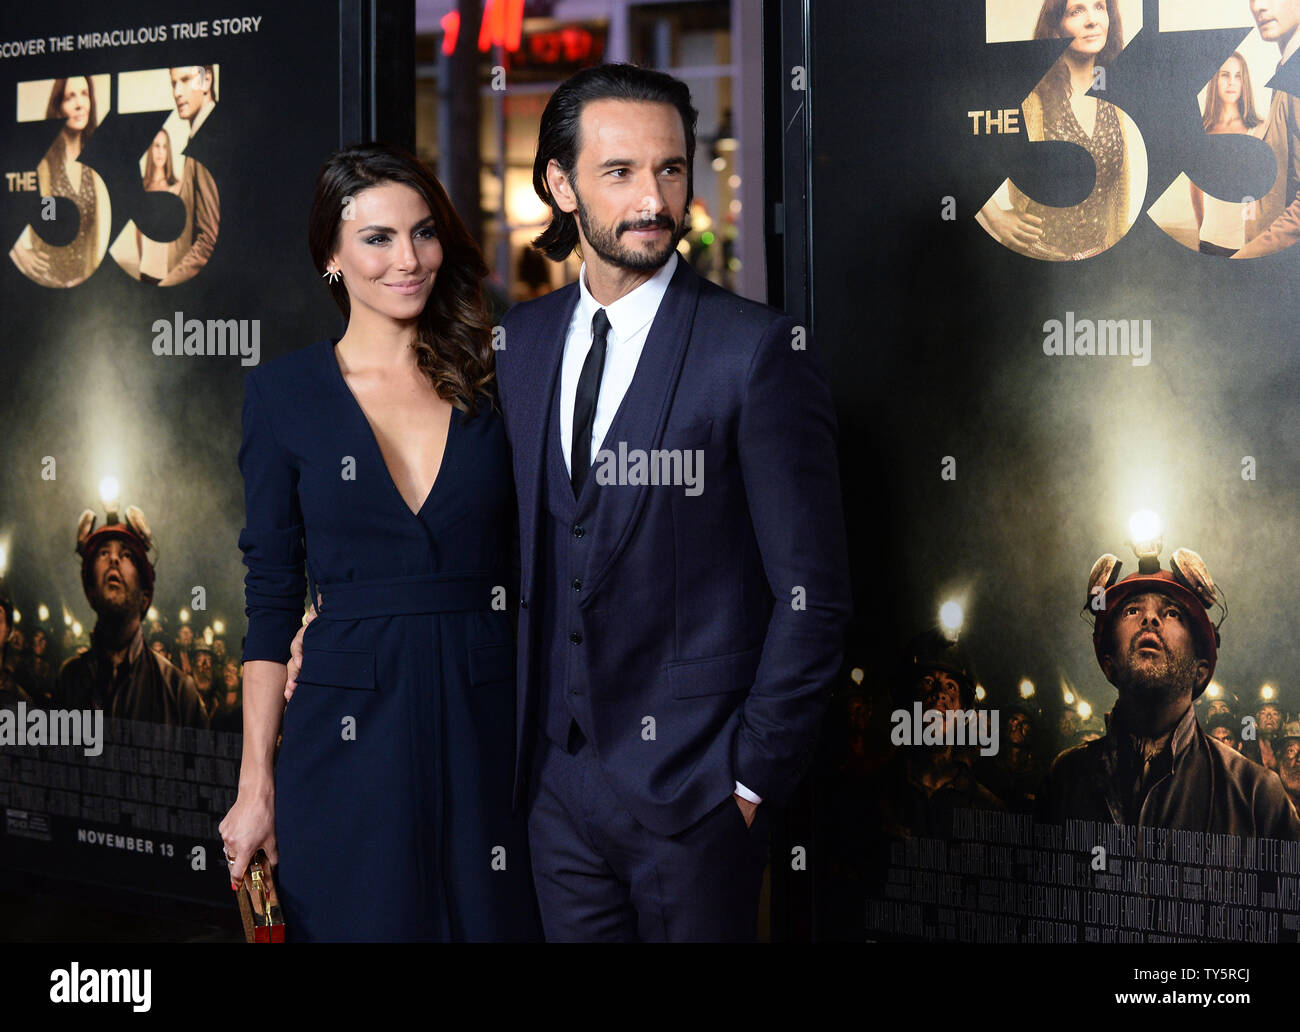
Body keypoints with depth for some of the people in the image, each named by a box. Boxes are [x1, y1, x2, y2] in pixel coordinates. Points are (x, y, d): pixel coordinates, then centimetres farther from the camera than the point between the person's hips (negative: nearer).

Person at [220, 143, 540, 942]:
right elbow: (271, 596, 2)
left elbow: (532, 569, 7)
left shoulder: (489, 381, 5)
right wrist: (257, 782, -2)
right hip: (350, 734, -1)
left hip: (488, 726, 2)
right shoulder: (286, 392, 2)